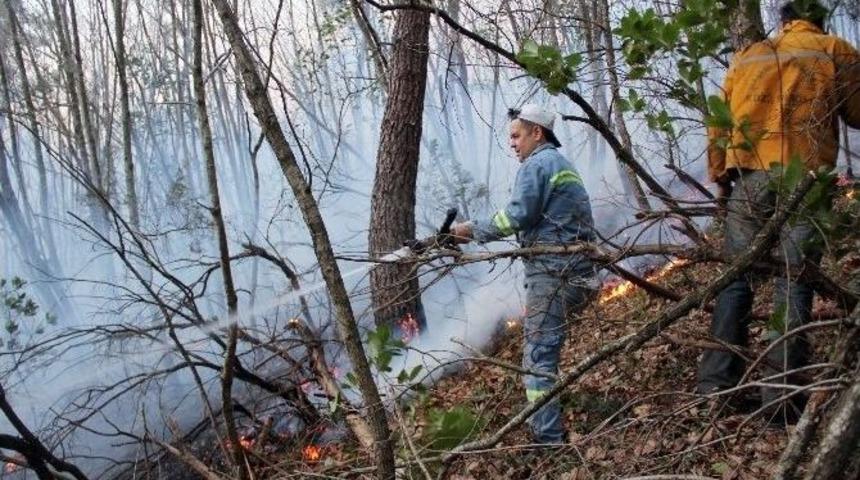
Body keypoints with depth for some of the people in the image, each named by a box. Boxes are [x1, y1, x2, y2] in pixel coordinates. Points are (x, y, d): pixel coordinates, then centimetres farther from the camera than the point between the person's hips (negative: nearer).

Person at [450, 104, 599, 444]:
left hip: (552, 272, -10)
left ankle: (548, 437, -10)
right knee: (545, 349, 18)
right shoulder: (562, 163, 25)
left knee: (538, 356, -9)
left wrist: (472, 231, -5)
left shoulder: (537, 163, -6)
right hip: (575, 271, 10)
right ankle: (547, 423, 25)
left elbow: (516, 216, -15)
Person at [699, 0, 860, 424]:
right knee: (792, 282, -4)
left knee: (735, 278, 6)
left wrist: (719, 178, 20)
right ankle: (781, 397, -8)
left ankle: (715, 386, 0)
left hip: (748, 178, 3)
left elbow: (719, 124, 15)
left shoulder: (746, 57, 19)